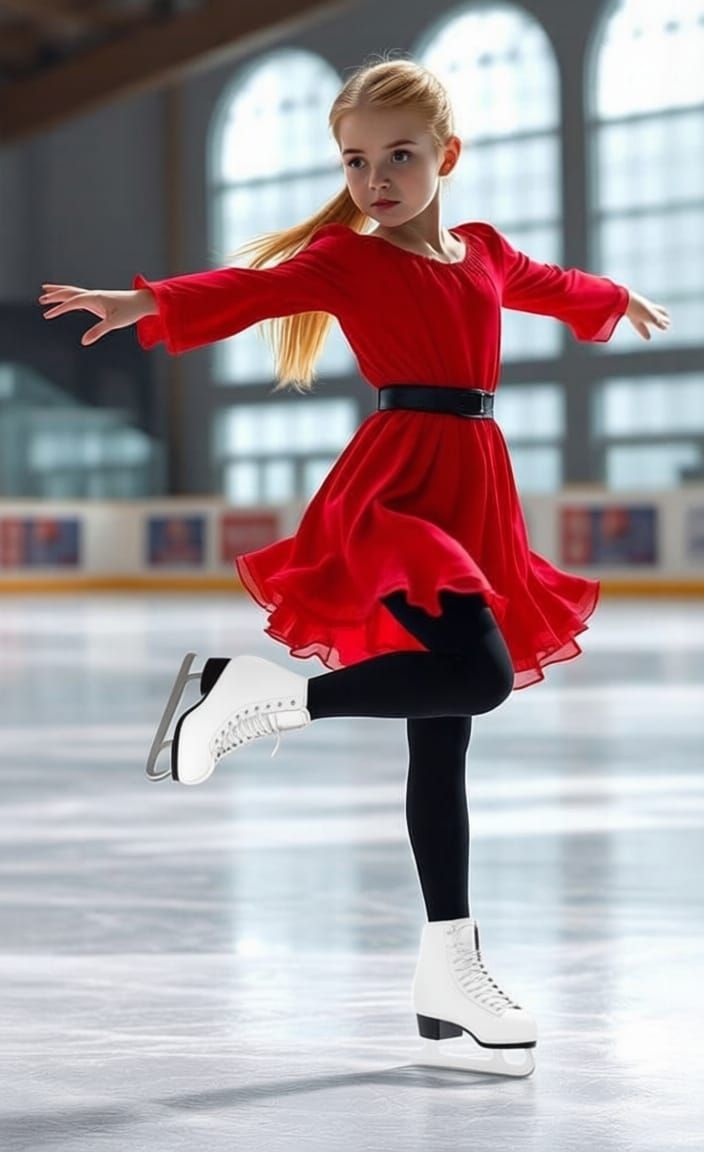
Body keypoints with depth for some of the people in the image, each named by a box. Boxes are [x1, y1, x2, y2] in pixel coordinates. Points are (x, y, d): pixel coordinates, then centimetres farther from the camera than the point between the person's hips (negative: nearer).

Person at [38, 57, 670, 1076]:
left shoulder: (485, 251, 17)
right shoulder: (347, 257, -2)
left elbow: (551, 286, 38)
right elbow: (252, 290, -18)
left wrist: (618, 302, 57)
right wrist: (149, 304, -36)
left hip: (475, 491, 7)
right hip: (396, 487, -6)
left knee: (443, 737, 7)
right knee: (478, 676, -27)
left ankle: (451, 967, 9)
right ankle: (265, 694, -11)